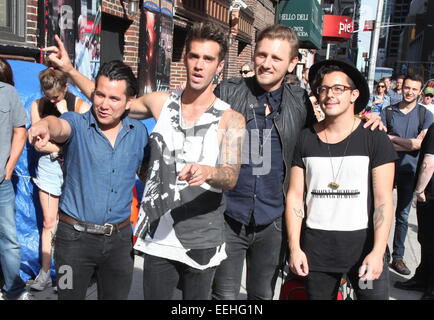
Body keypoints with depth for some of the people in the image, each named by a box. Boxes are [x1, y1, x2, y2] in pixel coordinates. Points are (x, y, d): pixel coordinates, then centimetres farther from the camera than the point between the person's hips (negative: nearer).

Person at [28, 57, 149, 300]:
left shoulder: (138, 132, 1)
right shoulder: (78, 124, -10)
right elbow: (60, 126, -33)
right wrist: (45, 125, -54)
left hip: (120, 237, 3)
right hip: (75, 237, -3)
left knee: (116, 296, 18)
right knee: (71, 295, 13)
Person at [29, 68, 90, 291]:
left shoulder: (81, 106, -6)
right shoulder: (38, 106, 2)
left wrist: (64, 114, -17)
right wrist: (62, 148, -10)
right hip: (48, 166, 3)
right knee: (49, 222, 5)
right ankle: (45, 273, 14)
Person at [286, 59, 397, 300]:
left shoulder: (375, 139, -4)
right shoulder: (306, 138, 2)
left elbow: (384, 200, -6)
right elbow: (295, 196, 2)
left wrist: (377, 252, -15)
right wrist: (295, 248, -3)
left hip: (364, 244, -2)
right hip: (316, 247, 2)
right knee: (316, 295, 14)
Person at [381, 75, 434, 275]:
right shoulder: (387, 112, 1)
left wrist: (392, 138, -9)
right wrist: (409, 145, -14)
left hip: (408, 171, 0)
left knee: (402, 215, 8)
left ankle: (398, 256, 19)